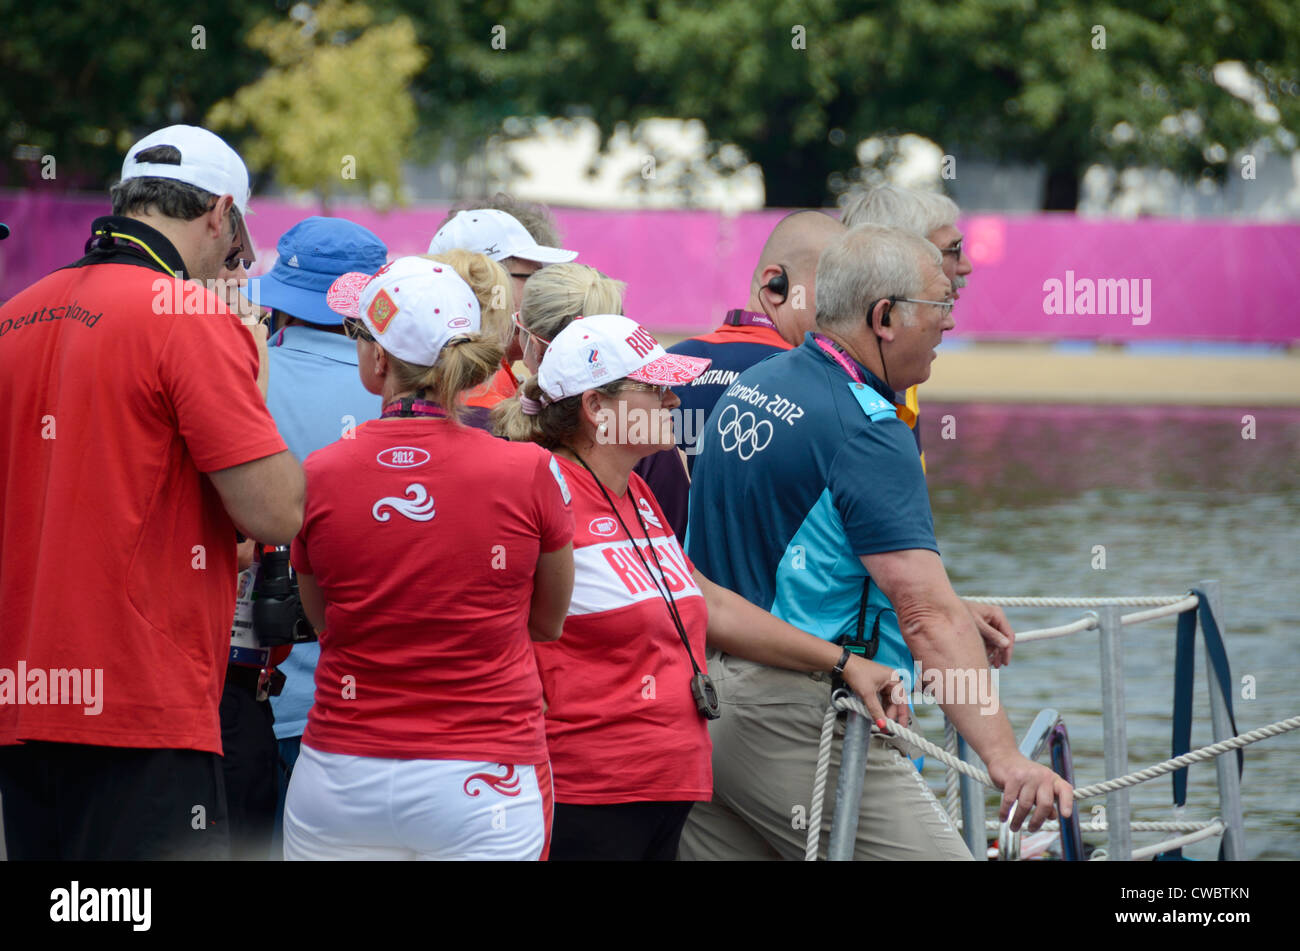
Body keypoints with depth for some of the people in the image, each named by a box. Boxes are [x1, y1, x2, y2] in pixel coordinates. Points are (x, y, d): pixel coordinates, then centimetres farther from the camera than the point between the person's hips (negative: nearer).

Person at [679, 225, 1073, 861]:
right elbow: (927, 615, -25)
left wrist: (952, 614, 22)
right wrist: (1005, 760, -31)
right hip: (799, 725, -9)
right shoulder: (866, 434, -16)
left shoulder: (749, 387, 12)